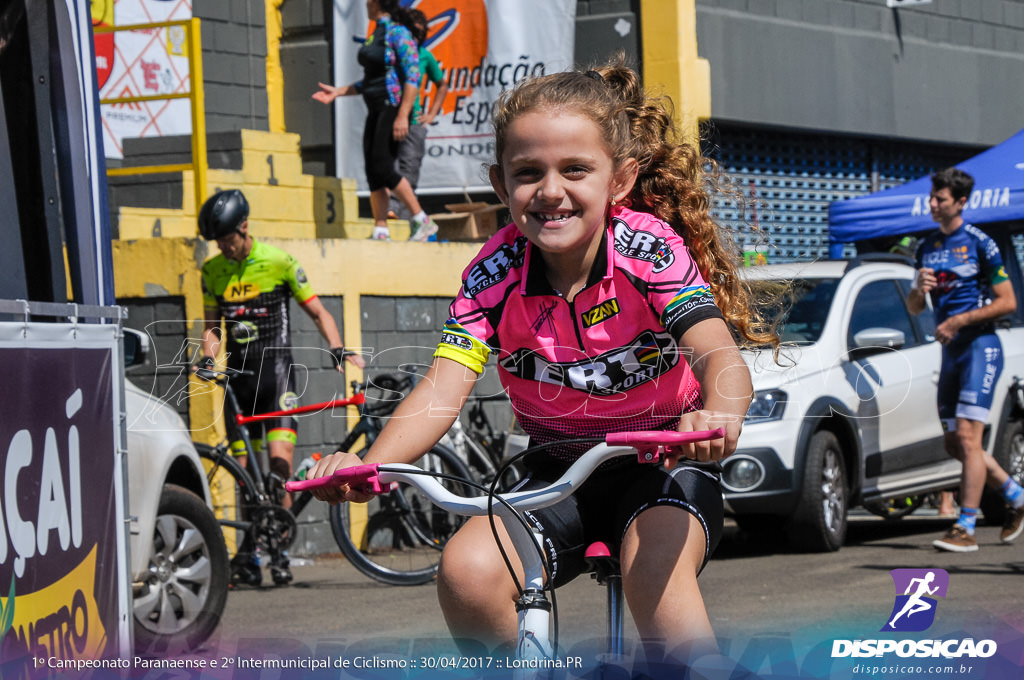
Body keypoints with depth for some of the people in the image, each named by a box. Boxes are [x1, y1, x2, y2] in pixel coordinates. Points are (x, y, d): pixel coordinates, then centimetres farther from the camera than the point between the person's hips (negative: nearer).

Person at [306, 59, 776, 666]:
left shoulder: (650, 252, -19)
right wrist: (370, 464, -40)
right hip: (560, 472, 3)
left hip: (663, 460, -3)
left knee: (654, 571, -33)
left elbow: (720, 353, -32)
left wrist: (720, 417, -57)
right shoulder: (495, 273, -11)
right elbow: (443, 387, -21)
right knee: (468, 571, -23)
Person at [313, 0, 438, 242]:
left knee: (383, 168, -14)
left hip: (394, 106, -9)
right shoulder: (375, 34, 16)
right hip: (376, 110, 9)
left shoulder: (398, 33, -10)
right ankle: (380, 231, 5)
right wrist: (338, 92, 21)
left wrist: (402, 116, -23)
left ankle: (422, 221, -7)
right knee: (373, 171, 3)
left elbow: (412, 77, -17)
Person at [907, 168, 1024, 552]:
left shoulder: (980, 244, -7)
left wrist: (959, 320, -15)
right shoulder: (927, 248, 13)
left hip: (981, 346, -8)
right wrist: (920, 288, -4)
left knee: (968, 437, -15)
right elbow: (914, 308, 19)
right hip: (950, 352, 8)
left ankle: (965, 529, -15)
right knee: (954, 444, 8)